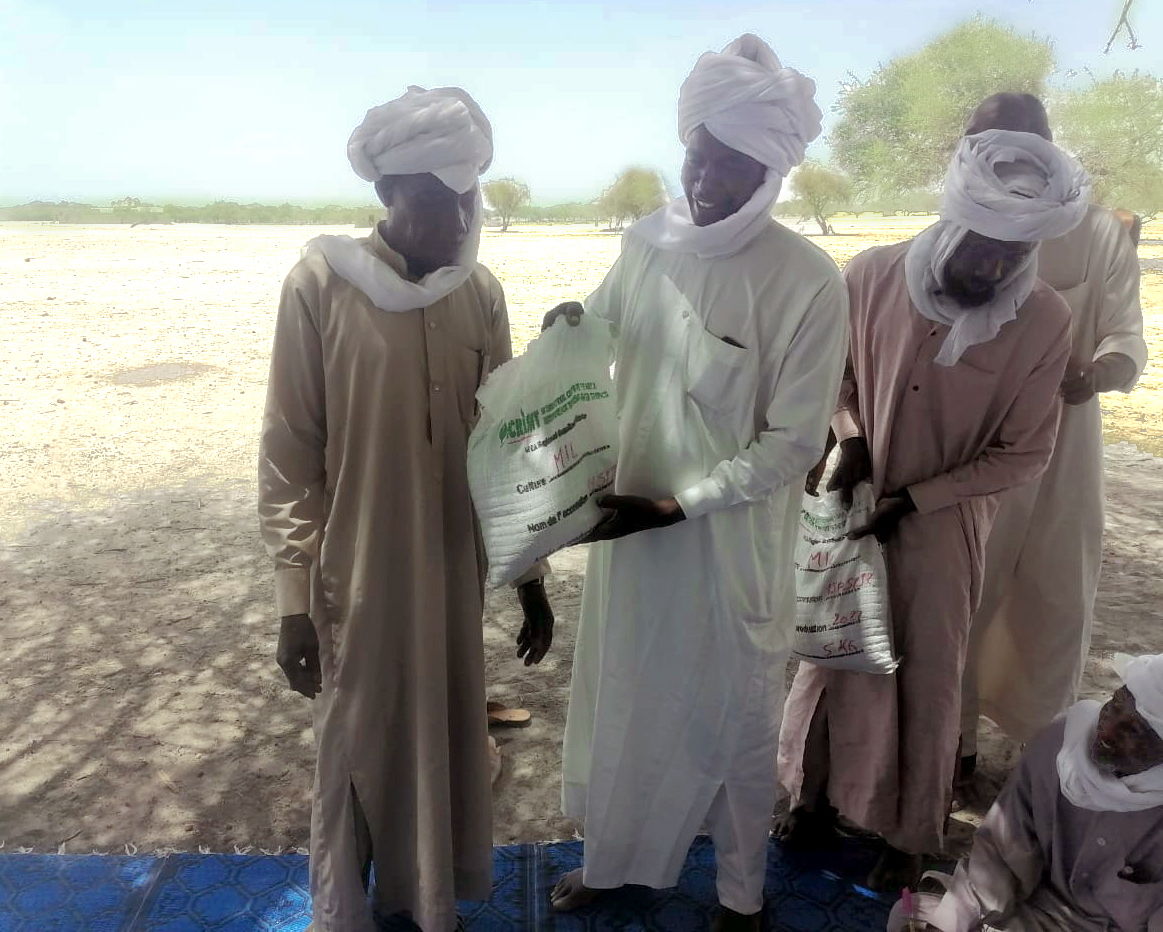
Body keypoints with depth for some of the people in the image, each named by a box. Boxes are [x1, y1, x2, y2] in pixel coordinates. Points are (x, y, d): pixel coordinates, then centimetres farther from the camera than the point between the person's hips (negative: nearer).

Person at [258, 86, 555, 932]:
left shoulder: (480, 292, 0)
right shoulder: (321, 284, -11)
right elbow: (290, 451, -8)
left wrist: (531, 573, 7)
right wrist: (294, 596, -8)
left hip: (456, 568, 4)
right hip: (358, 575, -3)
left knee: (449, 739, 16)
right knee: (358, 747, 12)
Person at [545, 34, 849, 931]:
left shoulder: (808, 281, -17)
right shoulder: (646, 242, -2)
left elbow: (793, 443, -15)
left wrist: (676, 506, -20)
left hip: (731, 547, -4)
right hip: (631, 529, 5)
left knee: (733, 723, 15)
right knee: (622, 706, 21)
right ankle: (611, 857, 48)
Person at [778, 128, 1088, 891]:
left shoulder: (1044, 321, -18)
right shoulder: (872, 275, -14)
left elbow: (1023, 454, -10)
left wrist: (914, 500, -14)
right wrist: (851, 441, -13)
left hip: (945, 523, -1)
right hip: (853, 506, 2)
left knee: (928, 679, 12)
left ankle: (911, 832, 36)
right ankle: (818, 794, 40)